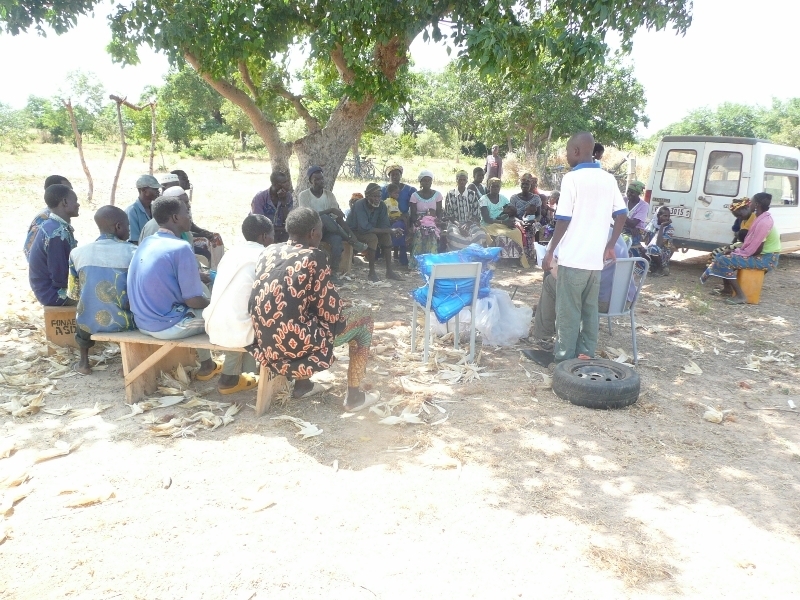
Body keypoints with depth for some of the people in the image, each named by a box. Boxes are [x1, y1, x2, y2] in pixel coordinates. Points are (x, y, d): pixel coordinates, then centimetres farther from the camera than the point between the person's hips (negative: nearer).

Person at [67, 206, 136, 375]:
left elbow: (73, 294, 7)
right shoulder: (133, 252, -10)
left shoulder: (78, 253, -2)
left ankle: (84, 363, 41)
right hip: (122, 323, -3)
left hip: (89, 323, 3)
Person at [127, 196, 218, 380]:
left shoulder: (146, 243, 7)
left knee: (203, 297, 30)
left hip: (143, 322, 9)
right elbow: (194, 300, -18)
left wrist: (195, 275, 20)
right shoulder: (181, 248, -19)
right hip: (167, 325, -9)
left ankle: (207, 365, 37)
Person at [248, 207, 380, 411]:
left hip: (265, 342, 7)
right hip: (294, 343, -7)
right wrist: (338, 306, 14)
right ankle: (354, 396, 15)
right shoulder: (314, 257, -10)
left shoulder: (269, 251, 9)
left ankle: (302, 384, 34)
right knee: (363, 315, 11)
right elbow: (330, 312, -8)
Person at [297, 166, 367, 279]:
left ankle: (334, 271, -27)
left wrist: (351, 234, -13)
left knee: (337, 238, -33)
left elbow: (338, 217, 1)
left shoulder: (329, 194, 6)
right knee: (324, 218, -36)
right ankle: (352, 242, -21)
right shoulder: (304, 195, -5)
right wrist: (330, 210, -21)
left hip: (327, 230, 3)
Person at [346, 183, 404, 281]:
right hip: (353, 232, -6)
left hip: (370, 230, 6)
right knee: (373, 238, -31)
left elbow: (385, 226, -10)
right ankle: (372, 272, -22)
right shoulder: (360, 205, -28)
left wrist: (393, 231, -35)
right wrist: (390, 230, -38)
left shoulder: (382, 206, -9)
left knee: (386, 236, -17)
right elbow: (365, 228, -38)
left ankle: (389, 271, -12)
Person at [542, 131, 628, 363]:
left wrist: (550, 252, -6)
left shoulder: (572, 178, -10)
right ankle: (586, 355, 19)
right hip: (596, 258, 6)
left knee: (568, 311, 2)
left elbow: (563, 220, -13)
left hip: (573, 257, -6)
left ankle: (565, 359, 8)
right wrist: (610, 246, 17)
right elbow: (622, 214, 9)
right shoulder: (608, 179, 9)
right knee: (590, 309, 13)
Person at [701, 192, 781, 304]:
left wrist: (737, 252, -9)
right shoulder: (763, 218, 9)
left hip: (766, 259, -10)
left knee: (724, 261, -21)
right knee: (723, 254, 13)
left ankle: (740, 296, -18)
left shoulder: (763, 223, -24)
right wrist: (736, 251, 5)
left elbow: (756, 250, -23)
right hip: (763, 255, 10)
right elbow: (753, 244, 15)